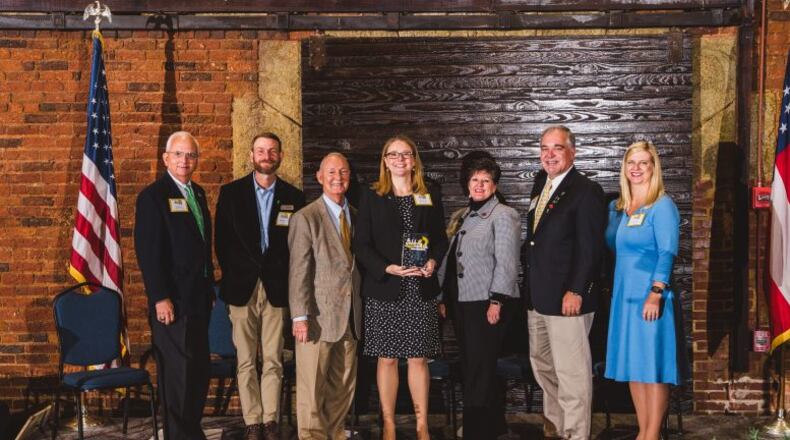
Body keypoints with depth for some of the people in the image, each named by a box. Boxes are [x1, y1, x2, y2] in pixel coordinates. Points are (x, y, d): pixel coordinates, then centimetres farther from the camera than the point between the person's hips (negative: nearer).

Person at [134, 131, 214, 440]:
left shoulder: (198, 193, 13)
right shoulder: (153, 196, -9)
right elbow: (147, 252, -15)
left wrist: (210, 287, 15)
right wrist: (160, 298, -19)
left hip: (199, 298, 7)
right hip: (172, 301, -7)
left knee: (199, 368, 11)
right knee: (178, 369, 0)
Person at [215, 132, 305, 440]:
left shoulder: (293, 197, 8)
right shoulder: (231, 192, 6)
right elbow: (222, 241, 5)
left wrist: (286, 280, -2)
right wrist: (234, 276, 0)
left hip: (276, 288, 1)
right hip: (242, 287, 0)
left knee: (273, 360, 1)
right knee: (246, 361, 2)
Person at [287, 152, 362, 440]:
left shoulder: (356, 216, 13)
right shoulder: (306, 218, -5)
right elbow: (298, 272, -10)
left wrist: (362, 309, 11)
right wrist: (300, 317, -15)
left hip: (350, 316, 6)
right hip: (318, 316, -5)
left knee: (344, 385, 11)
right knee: (312, 386, 1)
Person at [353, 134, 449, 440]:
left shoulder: (431, 197, 10)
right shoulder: (371, 197, 4)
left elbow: (441, 239, 13)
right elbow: (361, 245, -1)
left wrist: (433, 261, -8)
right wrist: (387, 268, -15)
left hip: (421, 289, 1)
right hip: (384, 289, -1)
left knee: (419, 358, 3)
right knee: (387, 358, 2)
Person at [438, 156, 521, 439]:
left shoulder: (503, 215, -4)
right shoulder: (463, 217, 17)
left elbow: (506, 262, -12)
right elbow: (449, 259, 18)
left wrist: (496, 301, -17)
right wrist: (442, 297, 15)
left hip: (485, 303, -7)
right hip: (460, 301, 7)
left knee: (480, 370, -5)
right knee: (469, 367, 11)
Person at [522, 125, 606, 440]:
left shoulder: (586, 191, -11)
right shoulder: (540, 184, 14)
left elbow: (590, 247, -16)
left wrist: (576, 291, -21)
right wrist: (528, 284, 11)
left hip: (567, 297, -8)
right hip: (536, 296, 8)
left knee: (571, 370, -1)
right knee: (542, 364, 18)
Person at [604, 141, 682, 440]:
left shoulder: (662, 206, -6)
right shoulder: (617, 207, 12)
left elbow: (667, 253, -13)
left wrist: (656, 293, -21)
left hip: (650, 298, -7)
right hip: (623, 295, 7)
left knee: (652, 366, -2)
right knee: (631, 365, 10)